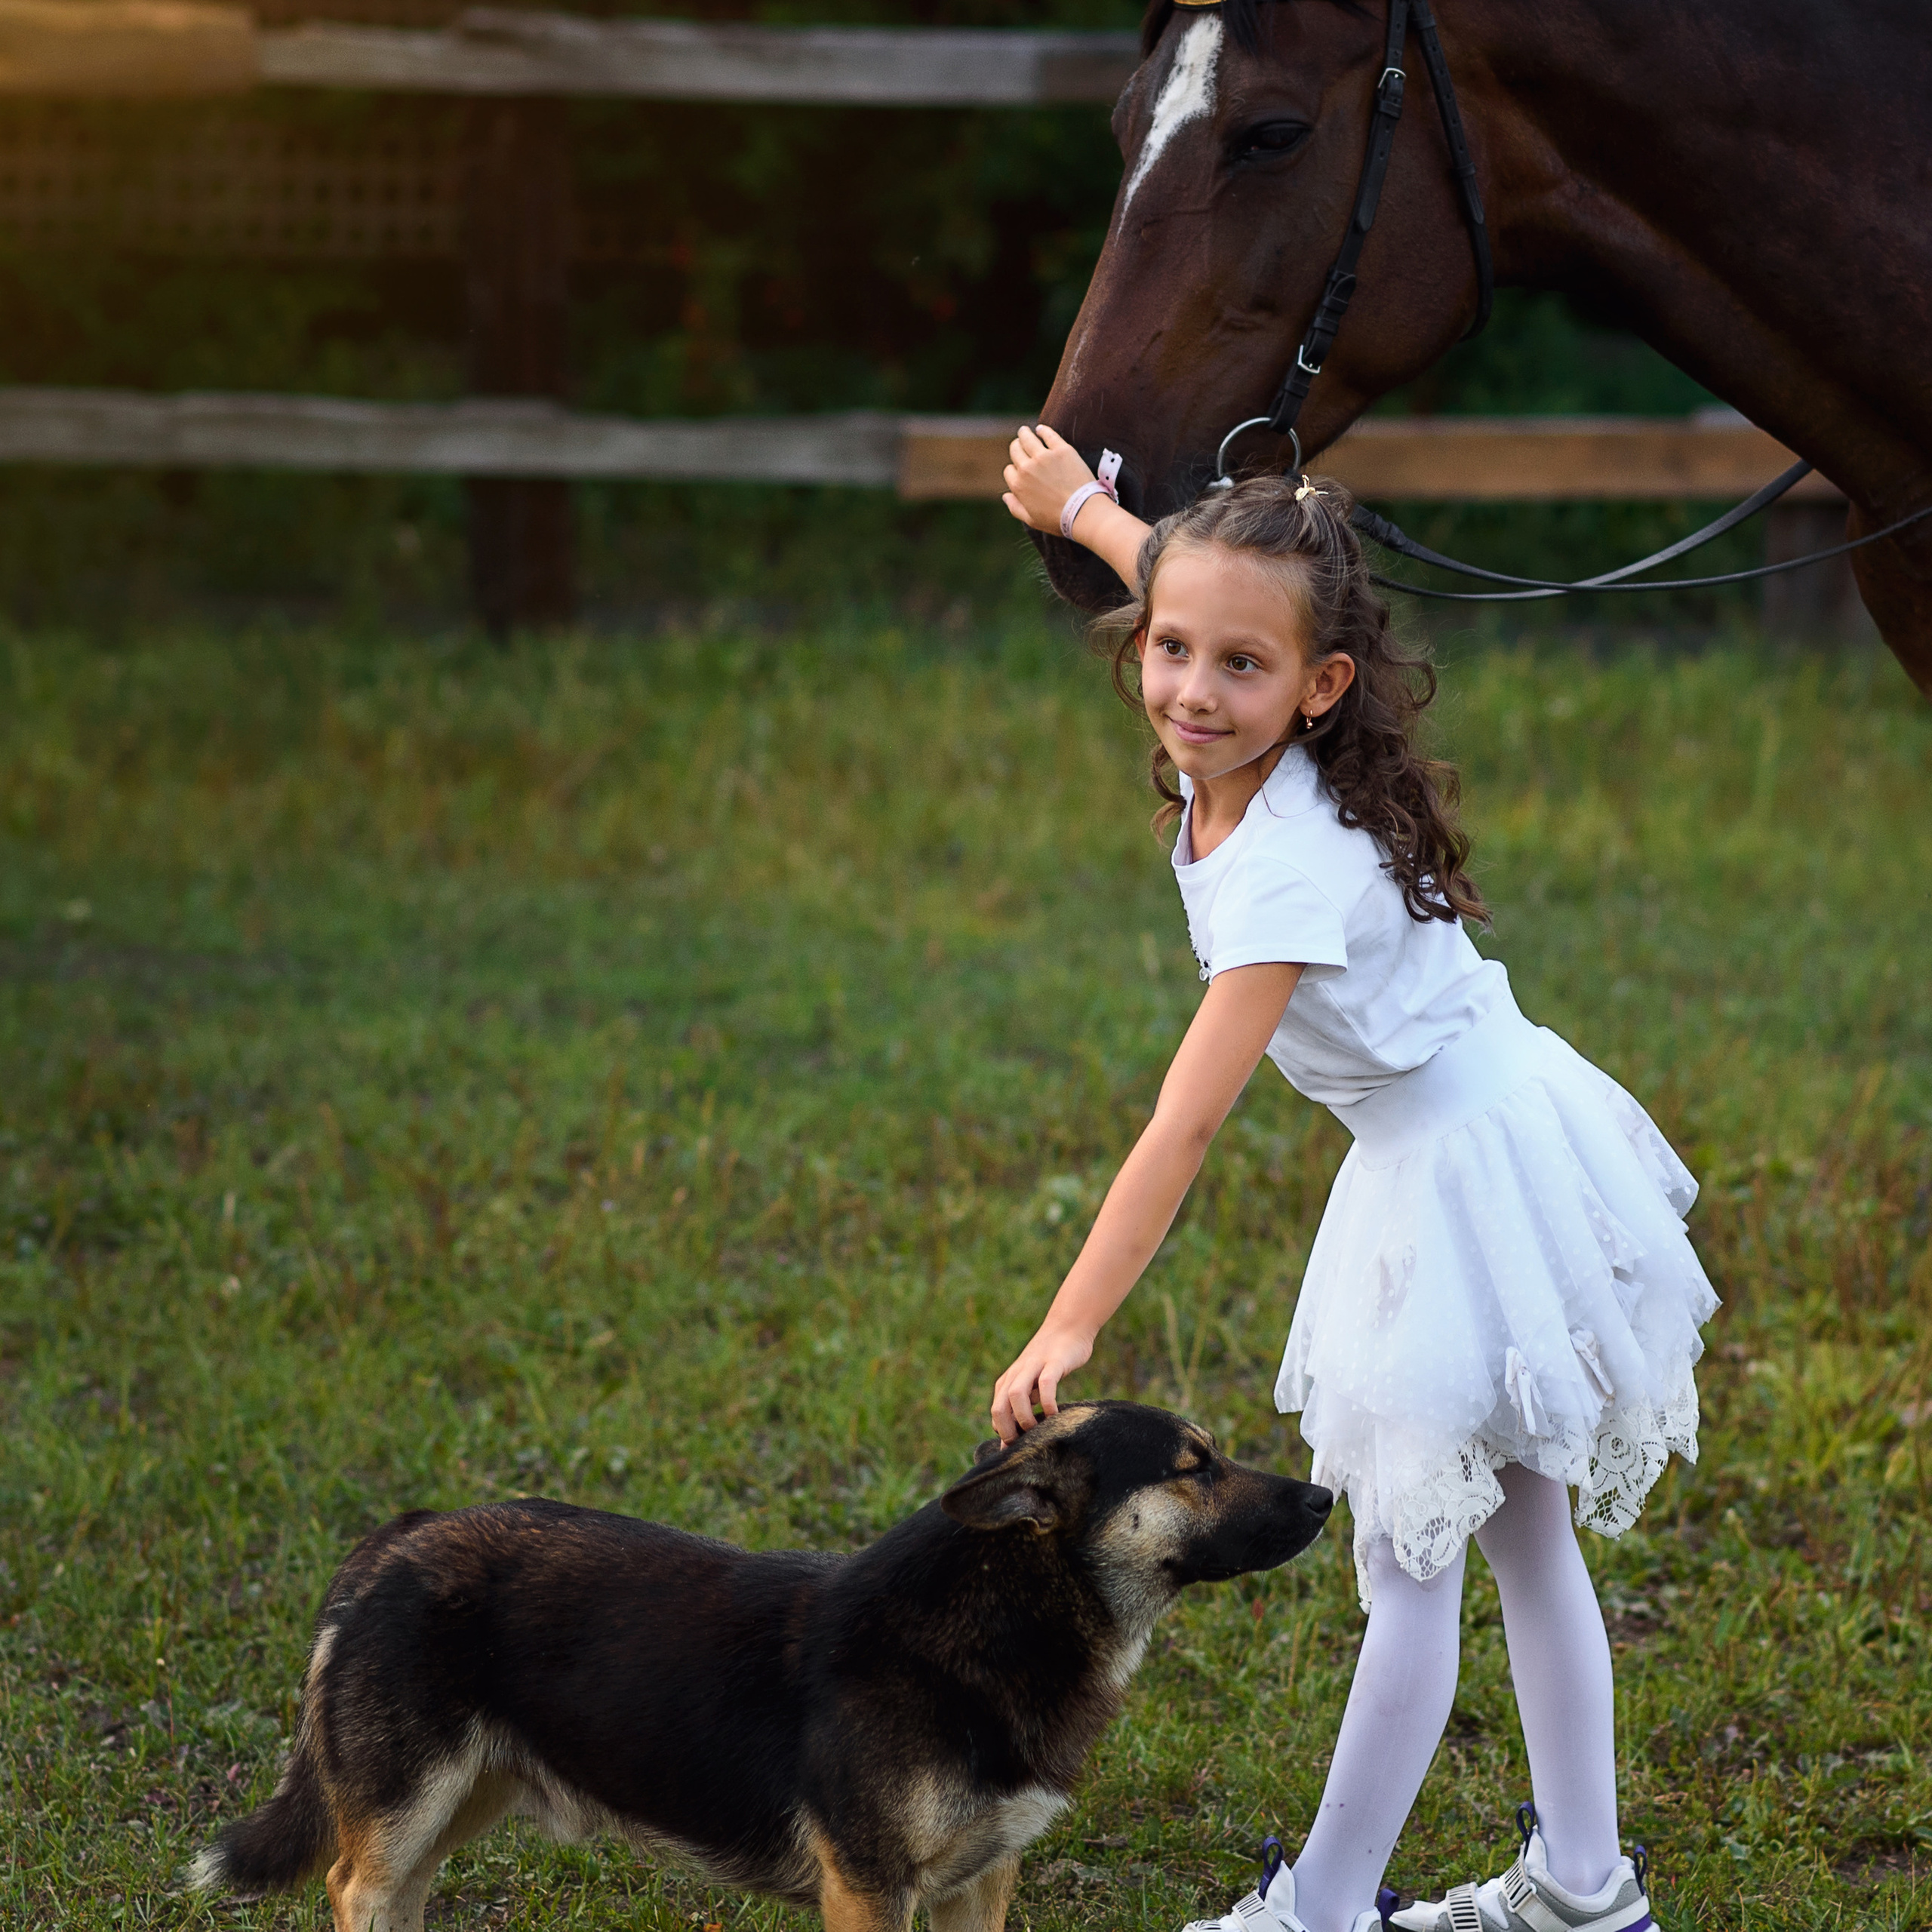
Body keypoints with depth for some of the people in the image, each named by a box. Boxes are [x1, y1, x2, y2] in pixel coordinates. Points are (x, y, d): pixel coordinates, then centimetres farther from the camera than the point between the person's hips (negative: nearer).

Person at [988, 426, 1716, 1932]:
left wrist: (1070, 1329, -35)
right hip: (1430, 1163, 10)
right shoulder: (1234, 765, -4)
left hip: (1471, 1182, -10)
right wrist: (1080, 509, 35)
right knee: (1524, 1537, 17)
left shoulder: (1289, 871, -30)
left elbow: (1186, 1127, -34)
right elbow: (1192, 589, 19)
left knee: (1411, 1566, -1)